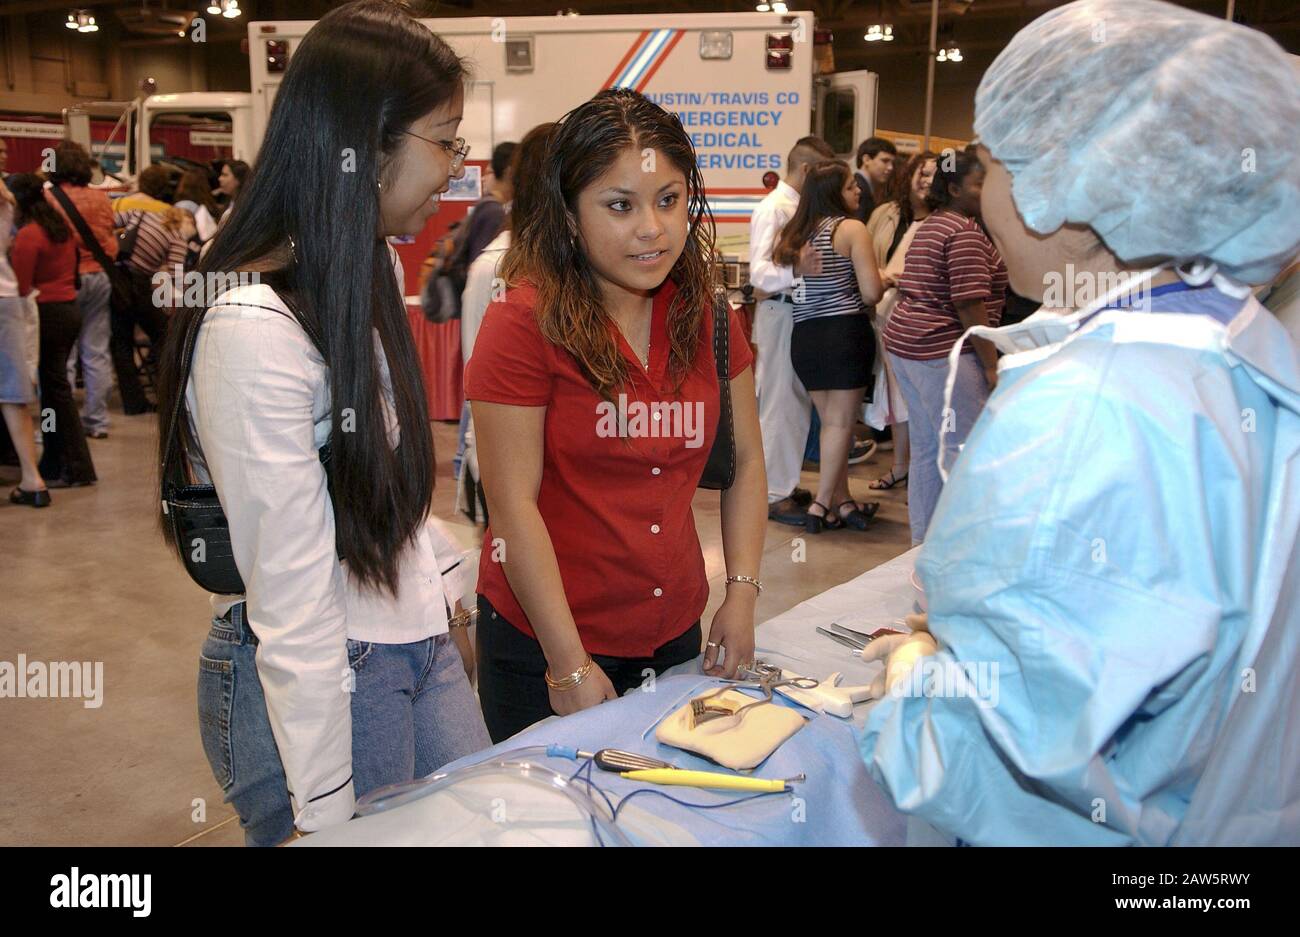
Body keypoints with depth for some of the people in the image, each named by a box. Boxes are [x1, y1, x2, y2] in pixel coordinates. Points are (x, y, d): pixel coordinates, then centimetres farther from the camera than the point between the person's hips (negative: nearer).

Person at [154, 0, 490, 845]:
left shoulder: (373, 271, 3)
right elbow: (292, 596, -23)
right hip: (314, 677, -8)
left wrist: (444, 582, 14)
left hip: (423, 647, 8)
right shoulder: (256, 330, -24)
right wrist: (325, 807, -17)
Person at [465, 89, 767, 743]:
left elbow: (745, 461, 7)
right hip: (544, 642, -5)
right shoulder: (525, 323, -16)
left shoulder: (705, 316, 1)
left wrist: (742, 592, -2)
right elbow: (514, 505, -18)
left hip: (676, 634, 5)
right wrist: (570, 665, -17)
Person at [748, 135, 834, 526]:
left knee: (799, 401, 16)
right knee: (779, 402, -3)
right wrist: (796, 271, -40)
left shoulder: (801, 208, 11)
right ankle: (773, 494, 6)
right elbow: (759, 272, -25)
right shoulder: (772, 209, -14)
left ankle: (786, 482, 29)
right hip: (781, 313, -9)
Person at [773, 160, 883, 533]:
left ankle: (842, 502, 18)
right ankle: (822, 504, 2)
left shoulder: (792, 233, 10)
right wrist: (882, 278, 10)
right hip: (845, 332, -6)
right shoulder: (851, 228, -7)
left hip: (804, 335, 6)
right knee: (841, 422, 2)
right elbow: (871, 292, -13)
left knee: (830, 422, 13)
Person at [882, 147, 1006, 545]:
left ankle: (923, 537, 20)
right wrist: (991, 364, -16)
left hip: (906, 344, 10)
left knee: (925, 448, 13)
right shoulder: (966, 232, -12)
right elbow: (970, 304, -19)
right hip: (943, 352, -10)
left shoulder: (929, 226, 18)